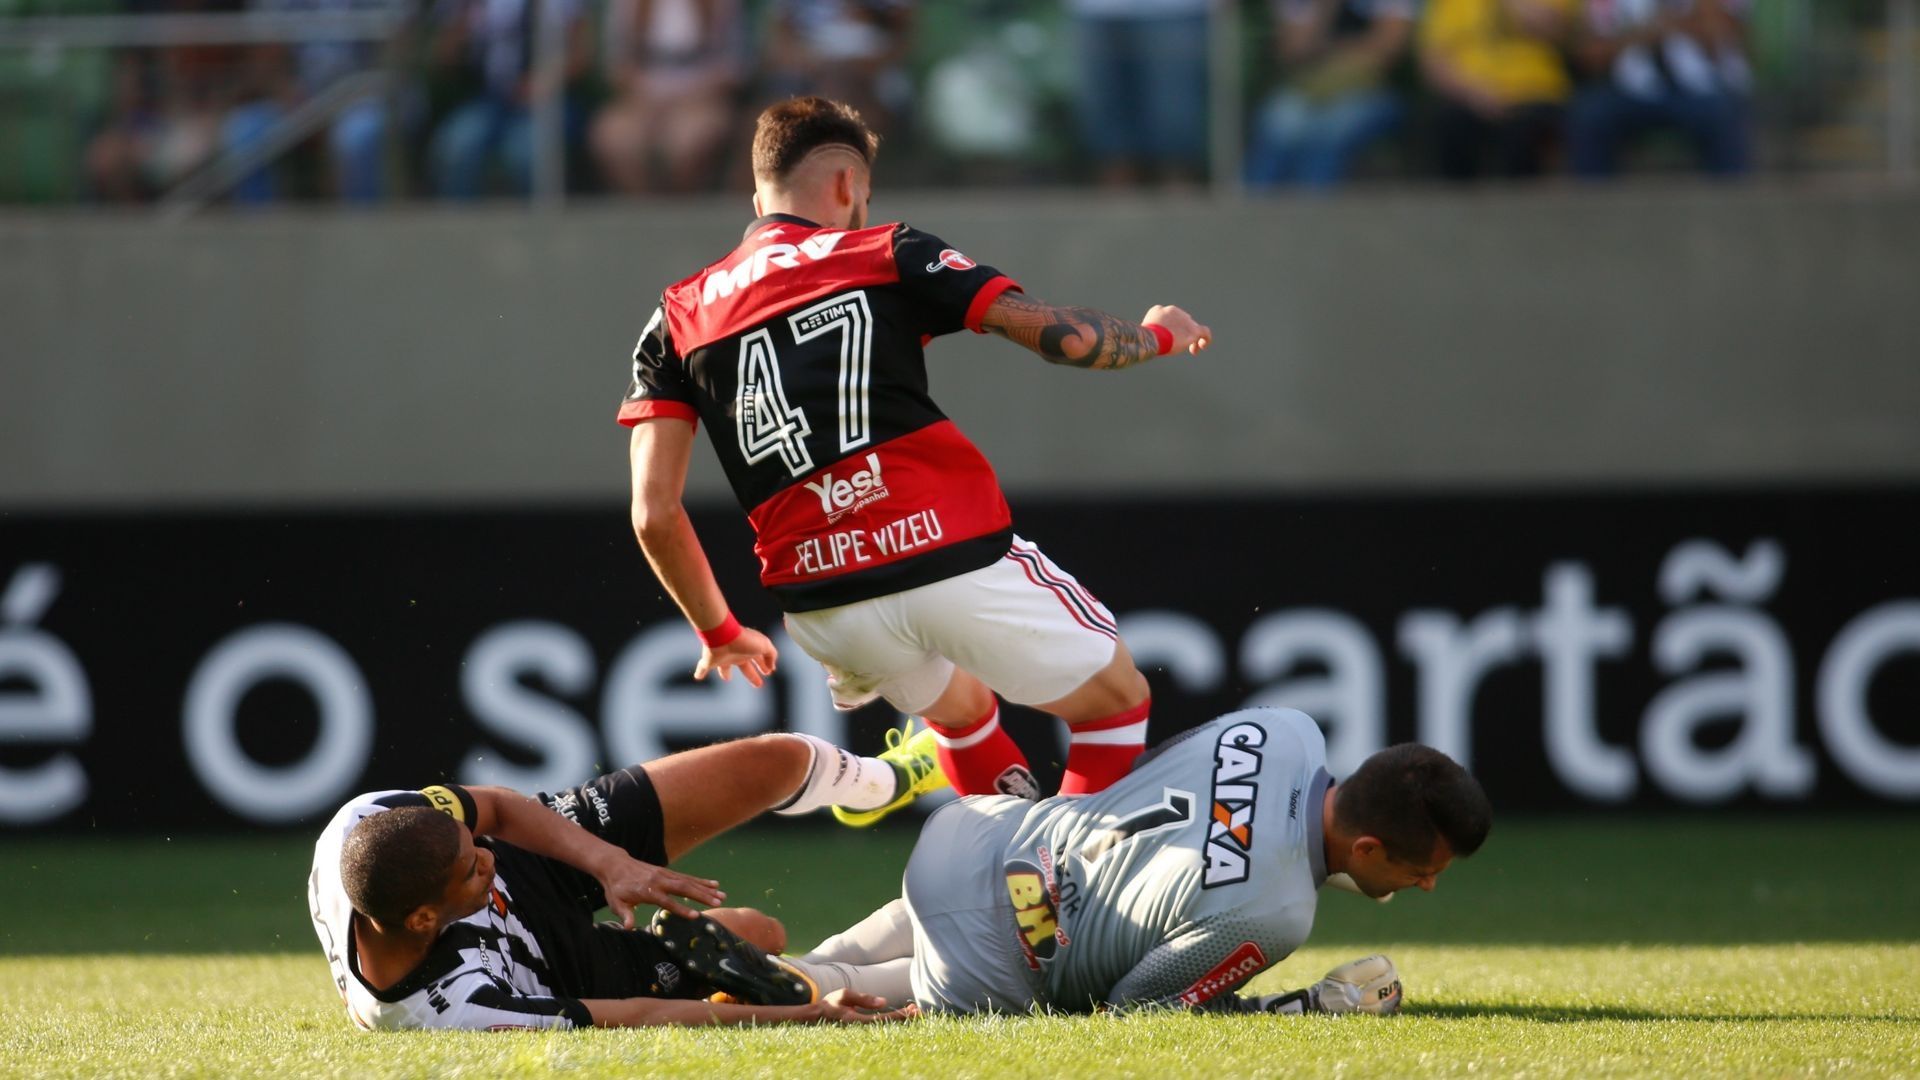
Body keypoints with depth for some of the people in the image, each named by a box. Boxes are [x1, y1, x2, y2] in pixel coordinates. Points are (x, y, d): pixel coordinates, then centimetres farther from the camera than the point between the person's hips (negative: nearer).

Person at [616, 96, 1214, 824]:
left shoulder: (677, 319, 12)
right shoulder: (886, 254, 5)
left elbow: (653, 514, 4)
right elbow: (1064, 338, 1)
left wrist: (718, 631, 19)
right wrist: (1160, 336, 22)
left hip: (822, 611, 4)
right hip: (954, 562, -4)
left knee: (962, 710, 34)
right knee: (1116, 699, 17)